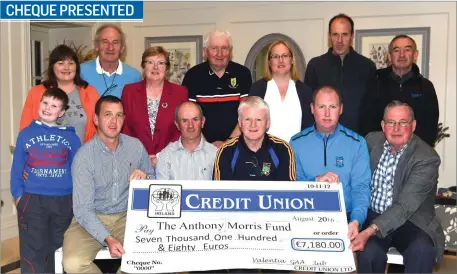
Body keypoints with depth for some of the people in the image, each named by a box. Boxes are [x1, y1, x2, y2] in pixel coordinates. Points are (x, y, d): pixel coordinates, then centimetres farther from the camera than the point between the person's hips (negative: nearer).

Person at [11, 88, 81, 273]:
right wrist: (18, 194, -2)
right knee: (33, 251, 0)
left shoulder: (71, 136, 3)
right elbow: (17, 167, 5)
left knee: (57, 249, 15)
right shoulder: (26, 133, 3)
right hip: (32, 199, -1)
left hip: (64, 201, 1)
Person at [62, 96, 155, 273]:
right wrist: (108, 239, -29)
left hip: (127, 217, 3)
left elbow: (153, 181, 13)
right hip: (92, 219, -2)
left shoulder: (136, 146, -1)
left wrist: (145, 179, -12)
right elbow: (83, 209, -15)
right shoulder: (84, 156, -12)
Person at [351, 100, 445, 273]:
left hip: (410, 221, -2)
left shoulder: (427, 158, -16)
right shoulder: (372, 140, 0)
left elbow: (405, 207, -24)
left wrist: (370, 231, -35)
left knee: (422, 252, -32)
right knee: (370, 252, -28)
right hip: (372, 215, 2)